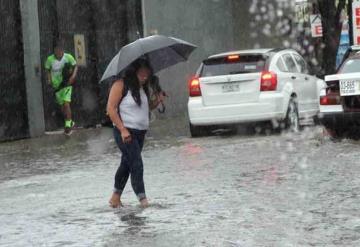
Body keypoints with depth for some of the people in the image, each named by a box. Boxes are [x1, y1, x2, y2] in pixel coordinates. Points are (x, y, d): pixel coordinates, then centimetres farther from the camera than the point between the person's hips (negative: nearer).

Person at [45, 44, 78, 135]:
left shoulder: (68, 57, -14)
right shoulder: (50, 59, -13)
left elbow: (75, 66, 2)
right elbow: (47, 69, 4)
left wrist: (73, 76, -13)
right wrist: (49, 79, -11)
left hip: (67, 84, -3)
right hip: (56, 85, 3)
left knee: (66, 104, -16)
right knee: (62, 105, 15)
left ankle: (68, 125, -10)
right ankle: (70, 122, 35)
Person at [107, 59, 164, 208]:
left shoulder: (143, 88, 15)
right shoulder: (121, 85, -10)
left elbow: (146, 107, 24)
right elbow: (111, 109, -13)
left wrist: (157, 101, 2)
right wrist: (122, 129, -19)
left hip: (140, 132, 8)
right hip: (125, 132, -8)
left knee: (127, 164, 13)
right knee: (136, 164, -14)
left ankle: (116, 197, 22)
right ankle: (142, 198, -12)